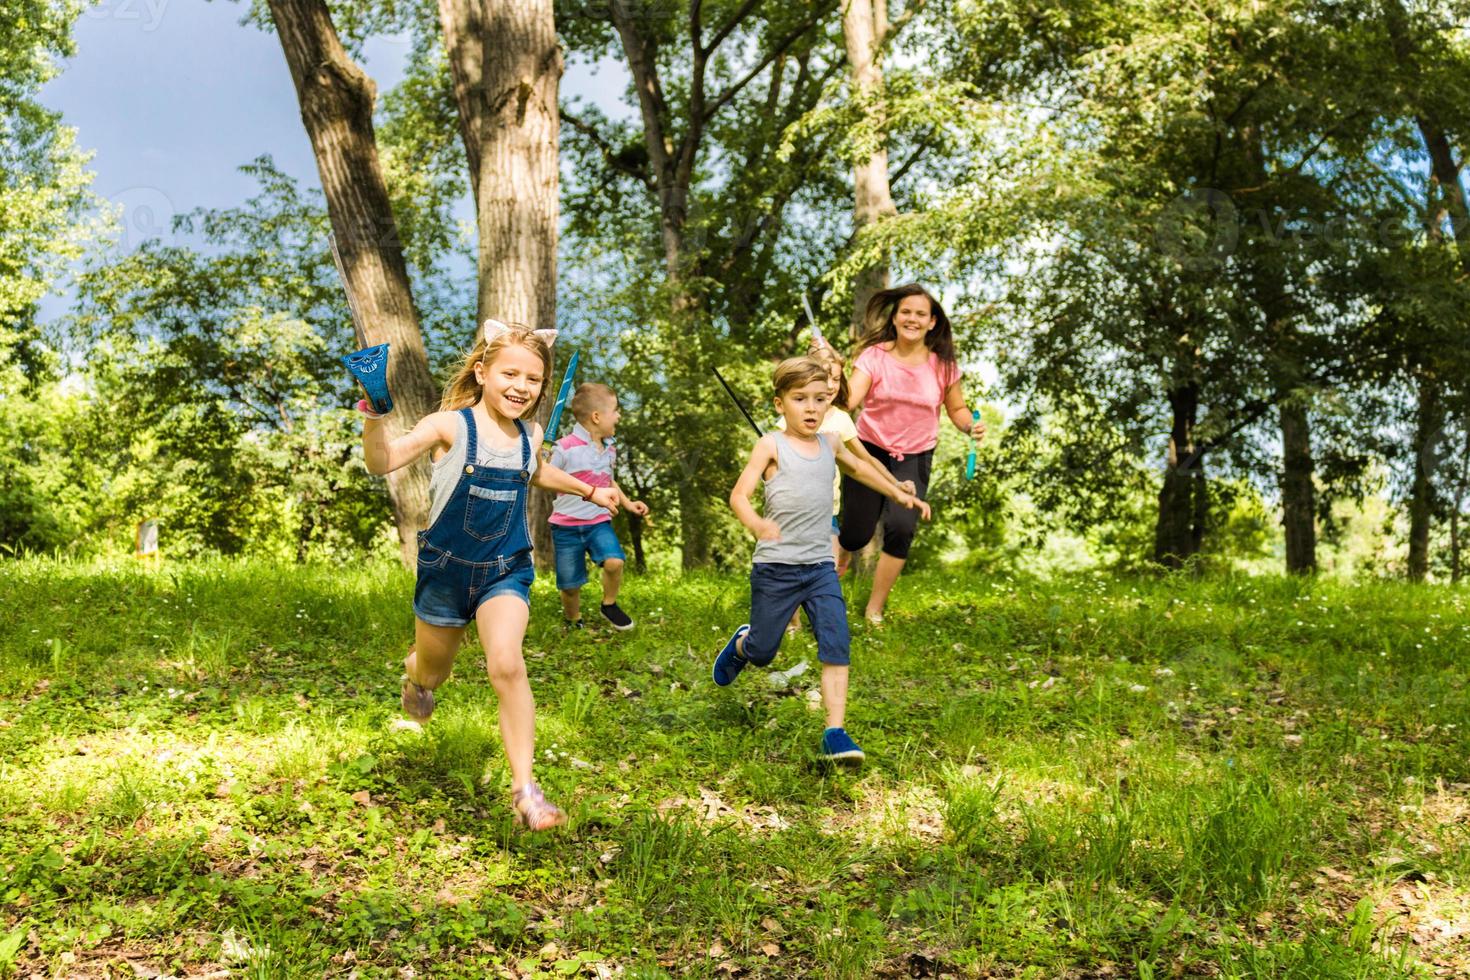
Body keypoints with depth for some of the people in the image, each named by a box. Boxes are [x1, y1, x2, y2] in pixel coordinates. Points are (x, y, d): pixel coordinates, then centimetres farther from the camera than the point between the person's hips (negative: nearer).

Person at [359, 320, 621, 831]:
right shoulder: (450, 426, -15)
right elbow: (382, 462, -28)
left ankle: (524, 788, -14)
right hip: (445, 569, -1)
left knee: (507, 666, -21)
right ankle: (415, 671, 59)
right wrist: (373, 412, -44)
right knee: (434, 673, 18)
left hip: (505, 572, 2)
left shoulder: (530, 437, 0)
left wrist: (589, 490, 31)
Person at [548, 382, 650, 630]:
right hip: (566, 525, -4)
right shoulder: (566, 448, -15)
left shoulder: (609, 449, 8)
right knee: (570, 584, 3)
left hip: (599, 522, 4)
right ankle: (574, 623, 32)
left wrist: (627, 503, 17)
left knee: (614, 561, -22)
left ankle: (609, 605, 5)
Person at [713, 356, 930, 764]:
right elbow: (739, 494, -15)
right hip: (775, 567, -4)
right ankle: (741, 644, 46)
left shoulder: (830, 444, 9)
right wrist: (755, 523, -36)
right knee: (762, 653, 10)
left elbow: (857, 468, 32)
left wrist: (898, 494, 34)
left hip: (821, 566, 4)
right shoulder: (771, 446, -7)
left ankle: (835, 733, -8)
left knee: (836, 646, -11)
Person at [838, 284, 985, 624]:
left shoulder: (942, 364, -7)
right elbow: (848, 400, -25)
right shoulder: (875, 355, -13)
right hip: (870, 450, -1)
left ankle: (874, 610, 2)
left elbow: (957, 409, 6)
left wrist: (971, 427, -14)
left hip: (915, 458, 1)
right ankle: (842, 554, 47)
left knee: (901, 527, -18)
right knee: (857, 534, 3)